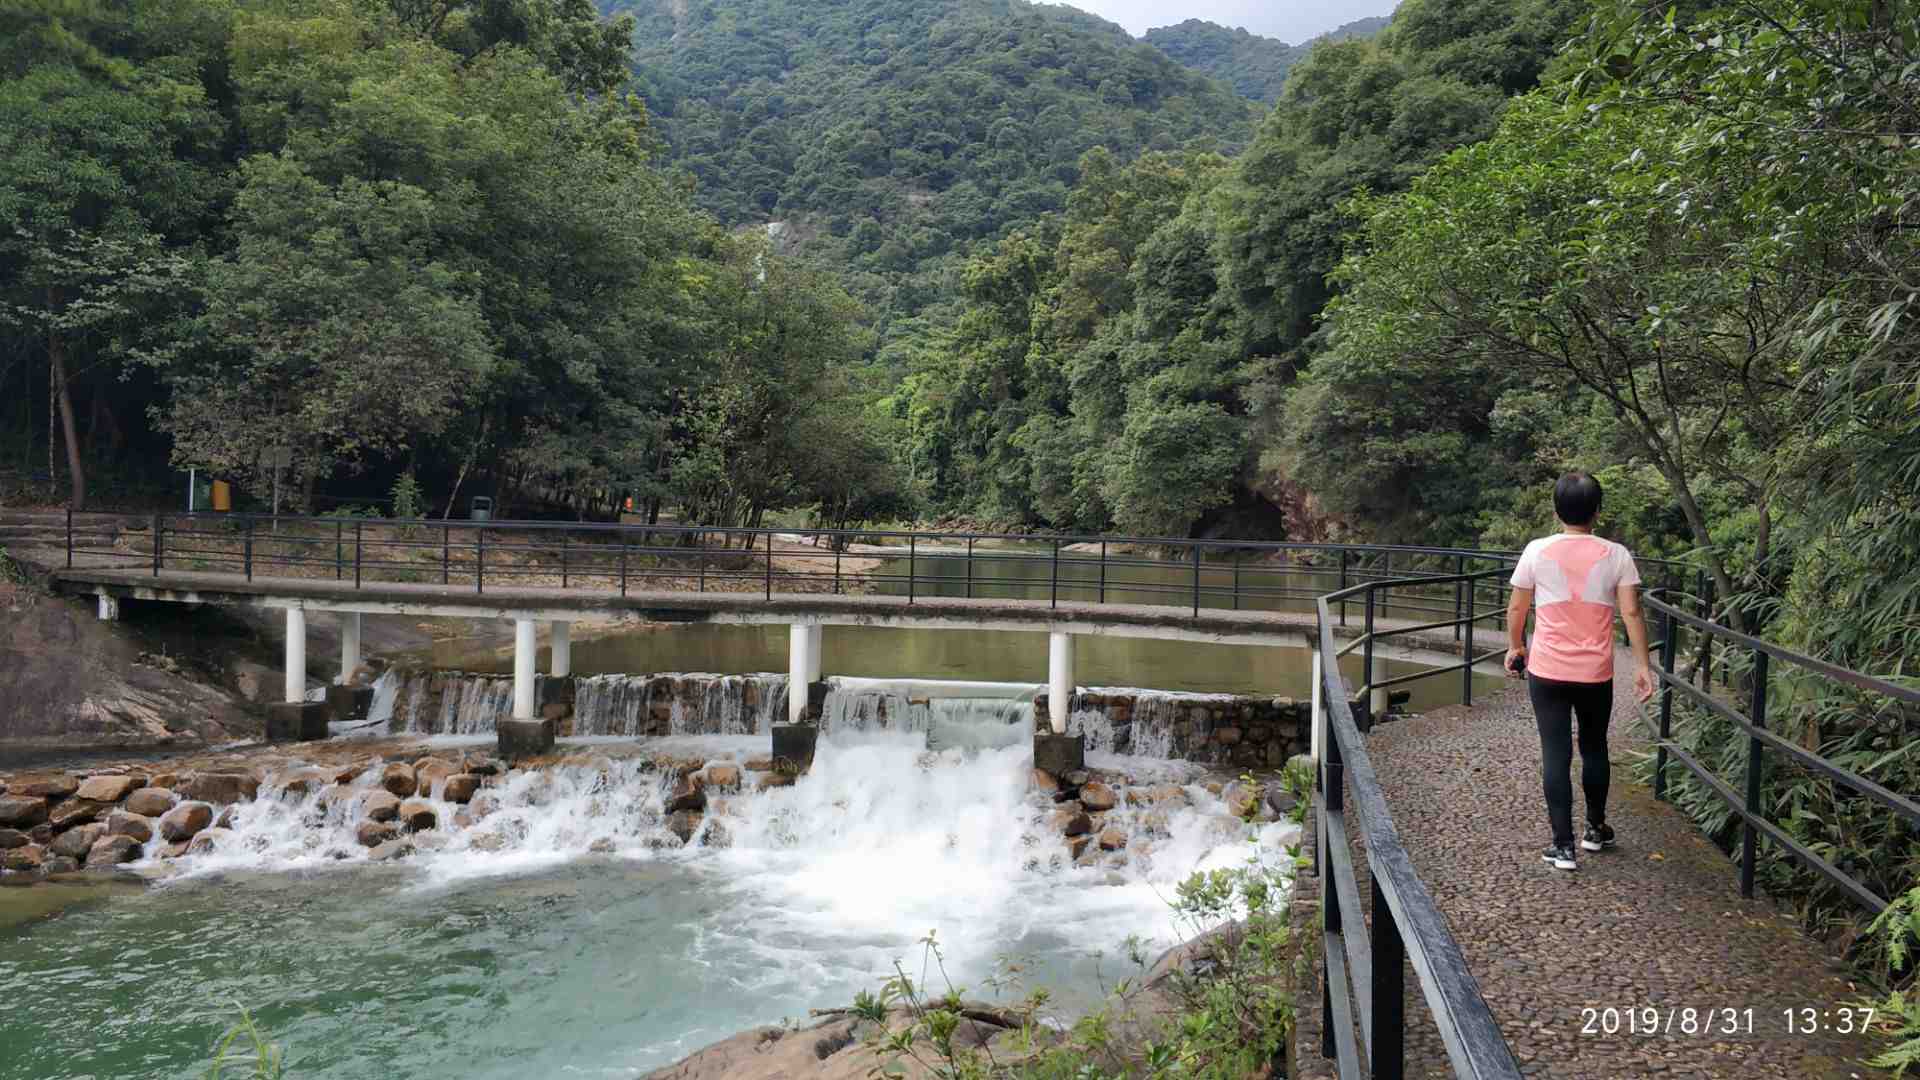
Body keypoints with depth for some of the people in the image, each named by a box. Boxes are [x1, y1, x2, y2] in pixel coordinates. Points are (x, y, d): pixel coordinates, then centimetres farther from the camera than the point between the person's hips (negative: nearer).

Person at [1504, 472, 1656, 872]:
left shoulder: (1537, 551, -6)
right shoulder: (1616, 555, -4)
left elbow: (1516, 608, 1)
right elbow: (1631, 613, -7)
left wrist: (1515, 647, 17)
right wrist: (1644, 665, -1)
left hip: (1547, 672, -1)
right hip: (1596, 674, 2)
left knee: (1555, 755, 2)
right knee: (1594, 749, 20)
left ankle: (1563, 845, 3)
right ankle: (1596, 829, 35)